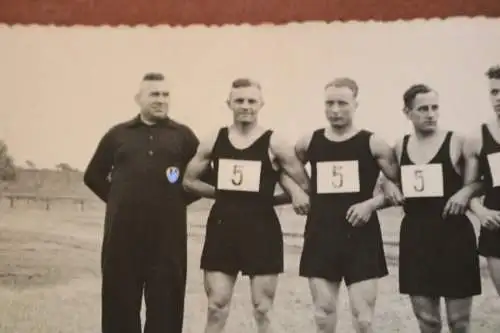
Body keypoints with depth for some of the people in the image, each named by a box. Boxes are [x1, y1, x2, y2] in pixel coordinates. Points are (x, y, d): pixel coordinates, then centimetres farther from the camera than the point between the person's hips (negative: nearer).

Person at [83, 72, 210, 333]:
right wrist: (119, 200, 8)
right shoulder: (118, 134, 11)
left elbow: (205, 175, 10)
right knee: (120, 301, 5)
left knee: (165, 302, 3)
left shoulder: (183, 135, 8)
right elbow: (93, 175, 16)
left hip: (167, 232, -1)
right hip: (123, 231, 1)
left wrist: (181, 198, 2)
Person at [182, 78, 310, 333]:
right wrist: (222, 193, 5)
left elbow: (305, 187, -3)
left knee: (262, 311, 5)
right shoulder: (213, 141, 4)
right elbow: (189, 181, 12)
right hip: (221, 228, 3)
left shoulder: (274, 144, -6)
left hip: (262, 231, -3)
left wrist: (268, 198, -3)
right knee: (216, 309, 6)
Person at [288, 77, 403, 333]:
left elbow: (400, 189, 0)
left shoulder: (373, 143, -3)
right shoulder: (309, 143, 5)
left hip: (362, 237, -2)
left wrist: (372, 203, -14)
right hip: (320, 236, 3)